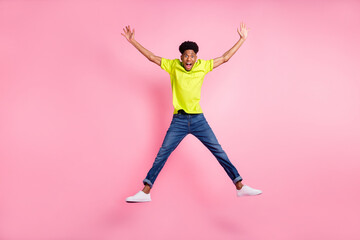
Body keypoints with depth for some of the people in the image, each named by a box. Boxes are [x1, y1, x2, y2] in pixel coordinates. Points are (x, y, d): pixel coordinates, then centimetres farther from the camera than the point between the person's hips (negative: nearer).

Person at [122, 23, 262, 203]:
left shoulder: (203, 66, 3)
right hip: (178, 120, 0)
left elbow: (225, 58, 9)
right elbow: (151, 57, 4)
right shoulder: (173, 66, 1)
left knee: (219, 152, 0)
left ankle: (240, 187, 8)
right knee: (162, 155, -1)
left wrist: (242, 39, 11)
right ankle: (145, 192, 6)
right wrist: (132, 40, 2)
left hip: (198, 119, 1)